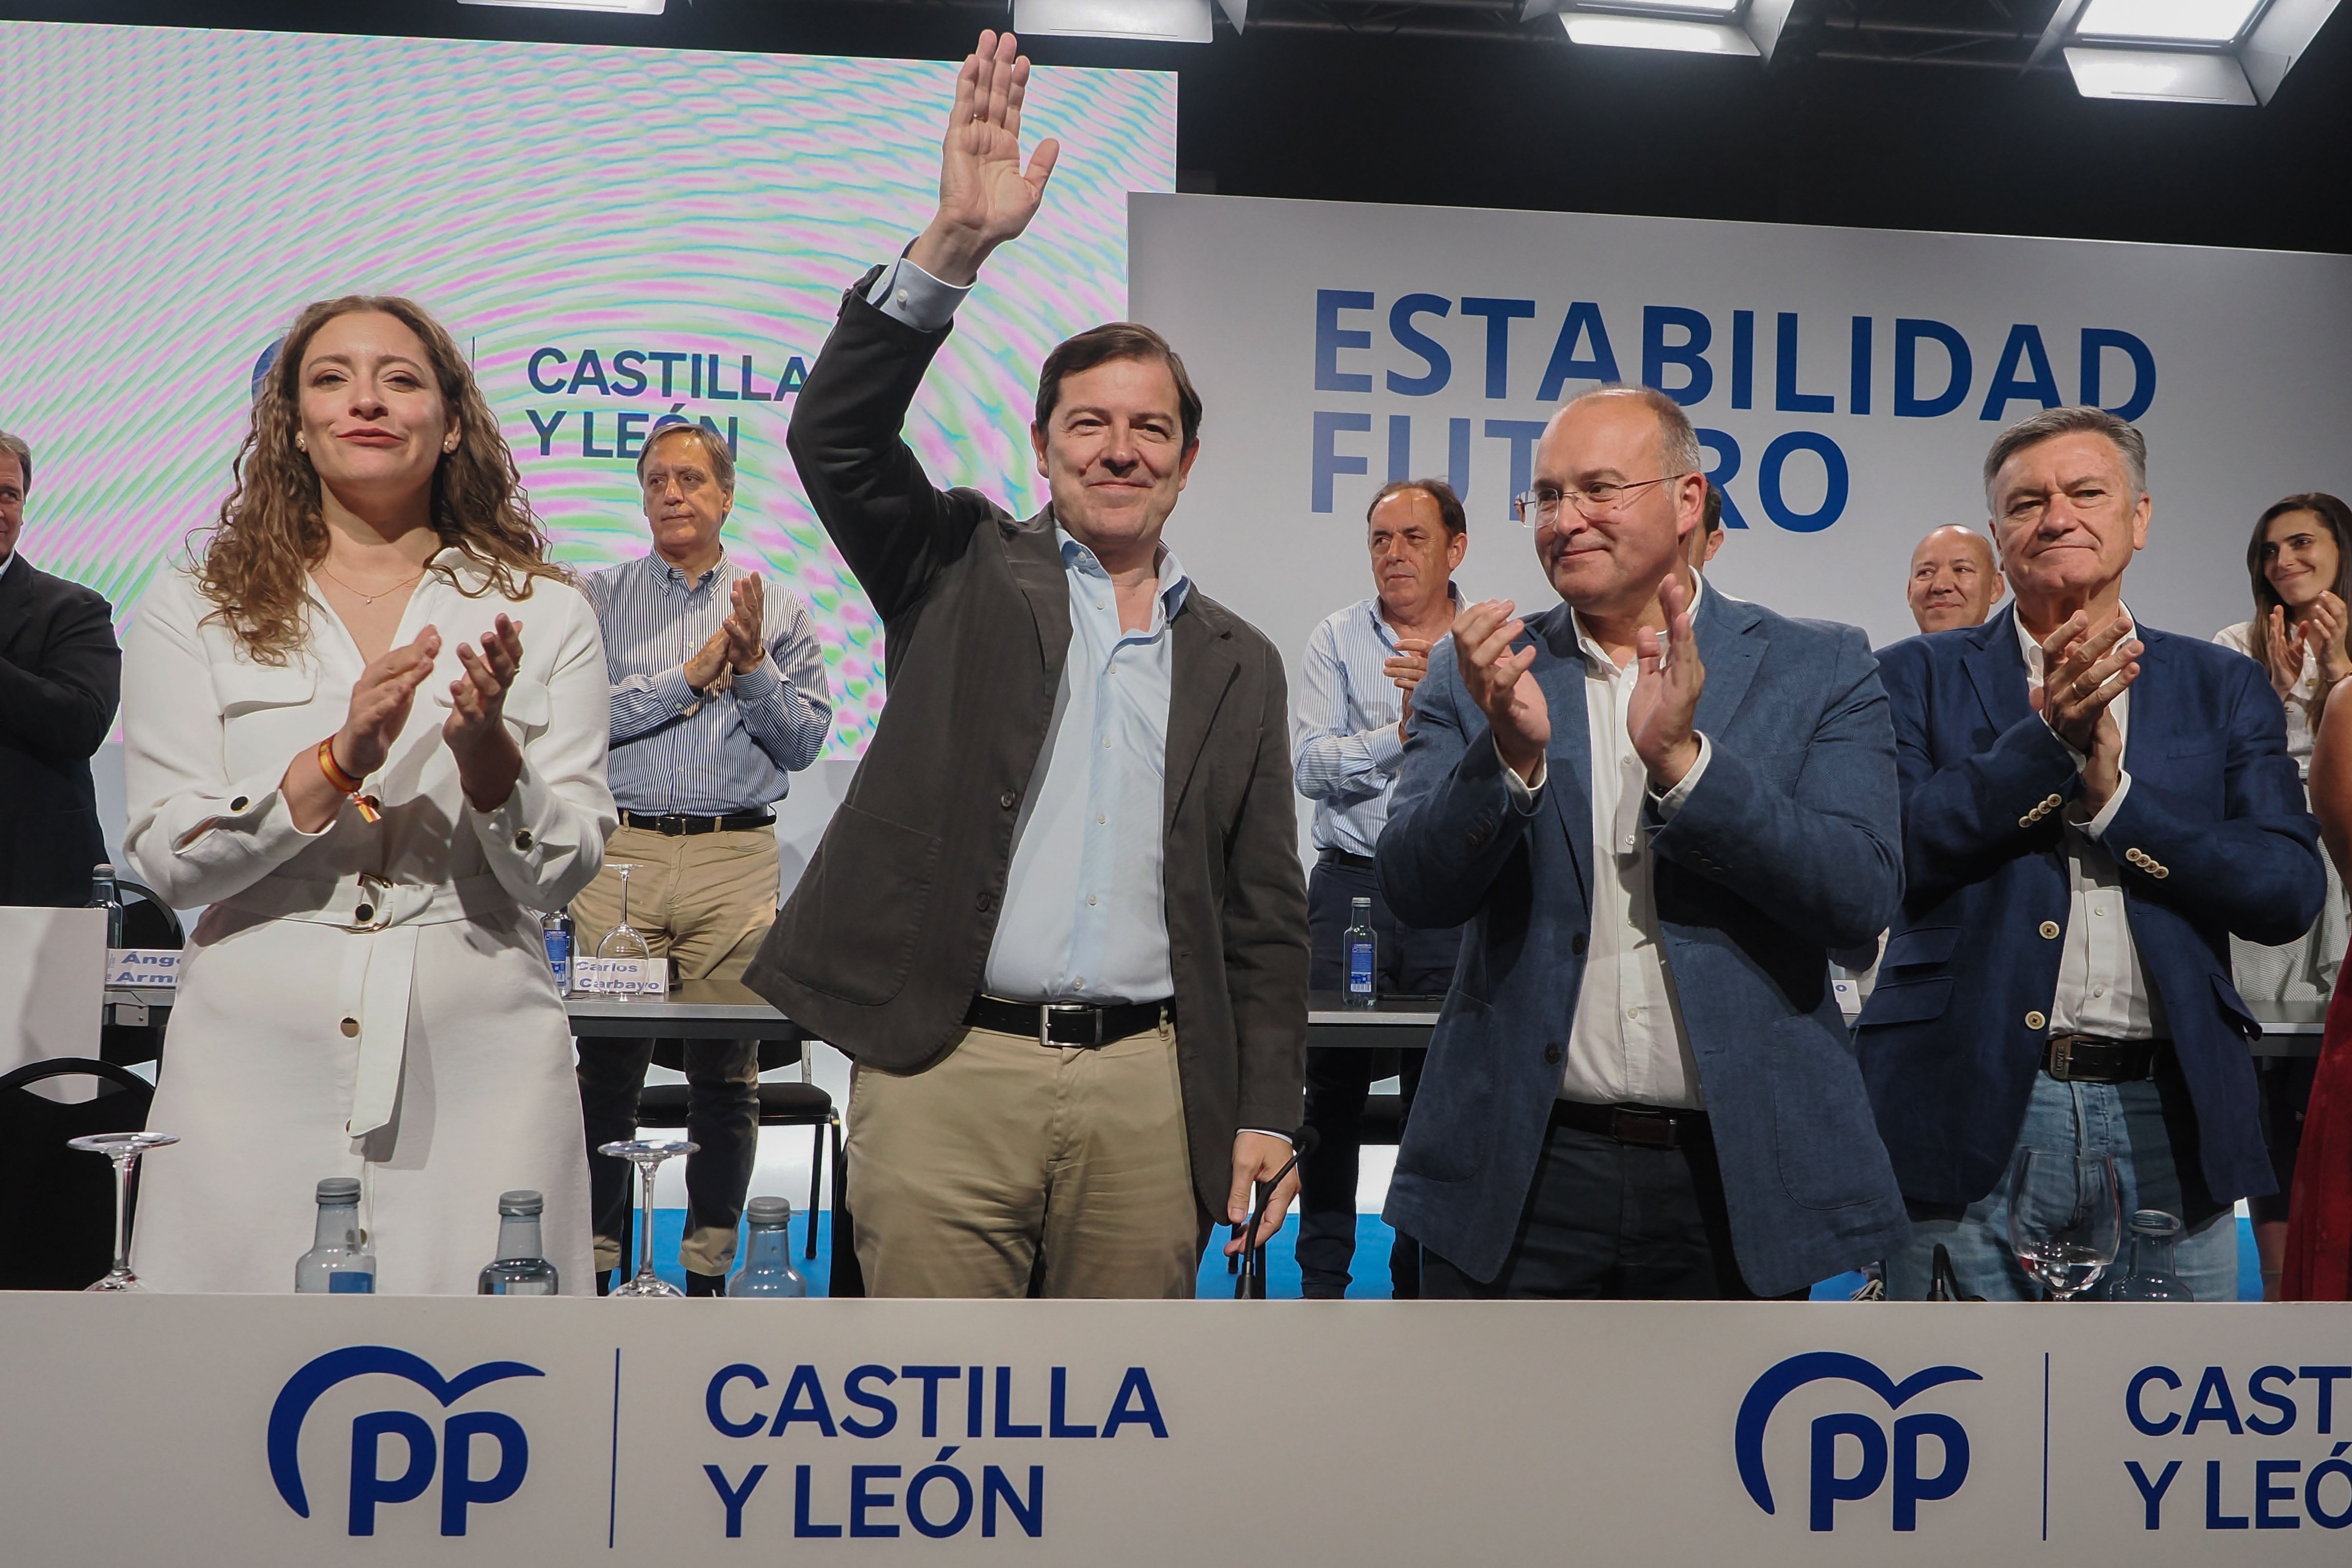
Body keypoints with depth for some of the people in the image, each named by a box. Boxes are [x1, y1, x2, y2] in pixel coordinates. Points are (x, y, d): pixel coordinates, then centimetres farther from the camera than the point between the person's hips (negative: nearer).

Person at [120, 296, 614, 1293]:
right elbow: (166, 863, -1)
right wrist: (339, 760, -15)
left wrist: (488, 751, -16)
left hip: (476, 1065, 0)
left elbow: (563, 875, 2)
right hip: (257, 1064, 0)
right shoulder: (194, 612, 8)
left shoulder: (543, 615, 7)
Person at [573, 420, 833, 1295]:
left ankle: (710, 1269, 13)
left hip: (737, 860, 1)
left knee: (727, 1073, 3)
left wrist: (752, 667, -9)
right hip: (620, 853, 0)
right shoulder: (599, 600, 10)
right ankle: (595, 1263, 12)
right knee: (607, 1066, 1)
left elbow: (805, 740, 5)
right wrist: (691, 677, -8)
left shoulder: (776, 612, 12)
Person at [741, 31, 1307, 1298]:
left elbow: (1266, 916, 13)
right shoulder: (965, 573, 9)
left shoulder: (1238, 665, 14)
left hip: (1149, 1094, 2)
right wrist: (955, 245, -18)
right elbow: (835, 435, -8)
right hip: (945, 1070, -2)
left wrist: (1266, 1114, 5)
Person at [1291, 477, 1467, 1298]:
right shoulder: (1337, 640, 5)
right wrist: (1402, 735, -15)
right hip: (1352, 884, 0)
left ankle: (1418, 1282, 19)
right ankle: (1323, 1279, 13)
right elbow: (1309, 763, -5)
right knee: (1334, 1085, 1)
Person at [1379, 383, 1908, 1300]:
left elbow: (1863, 898, -11)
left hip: (1736, 1170, 0)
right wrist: (1511, 753, -24)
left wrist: (1679, 757, -22)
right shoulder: (1484, 674, 3)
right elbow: (1416, 892, -7)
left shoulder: (1819, 670, 0)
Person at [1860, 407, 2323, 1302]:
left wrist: (2115, 793, -11)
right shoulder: (1920, 679, 5)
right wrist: (2047, 739, -18)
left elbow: (2291, 893, 0)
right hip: (1969, 1118, -2)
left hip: (2168, 1124, 2)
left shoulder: (2224, 690, 11)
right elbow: (1890, 852, -11)